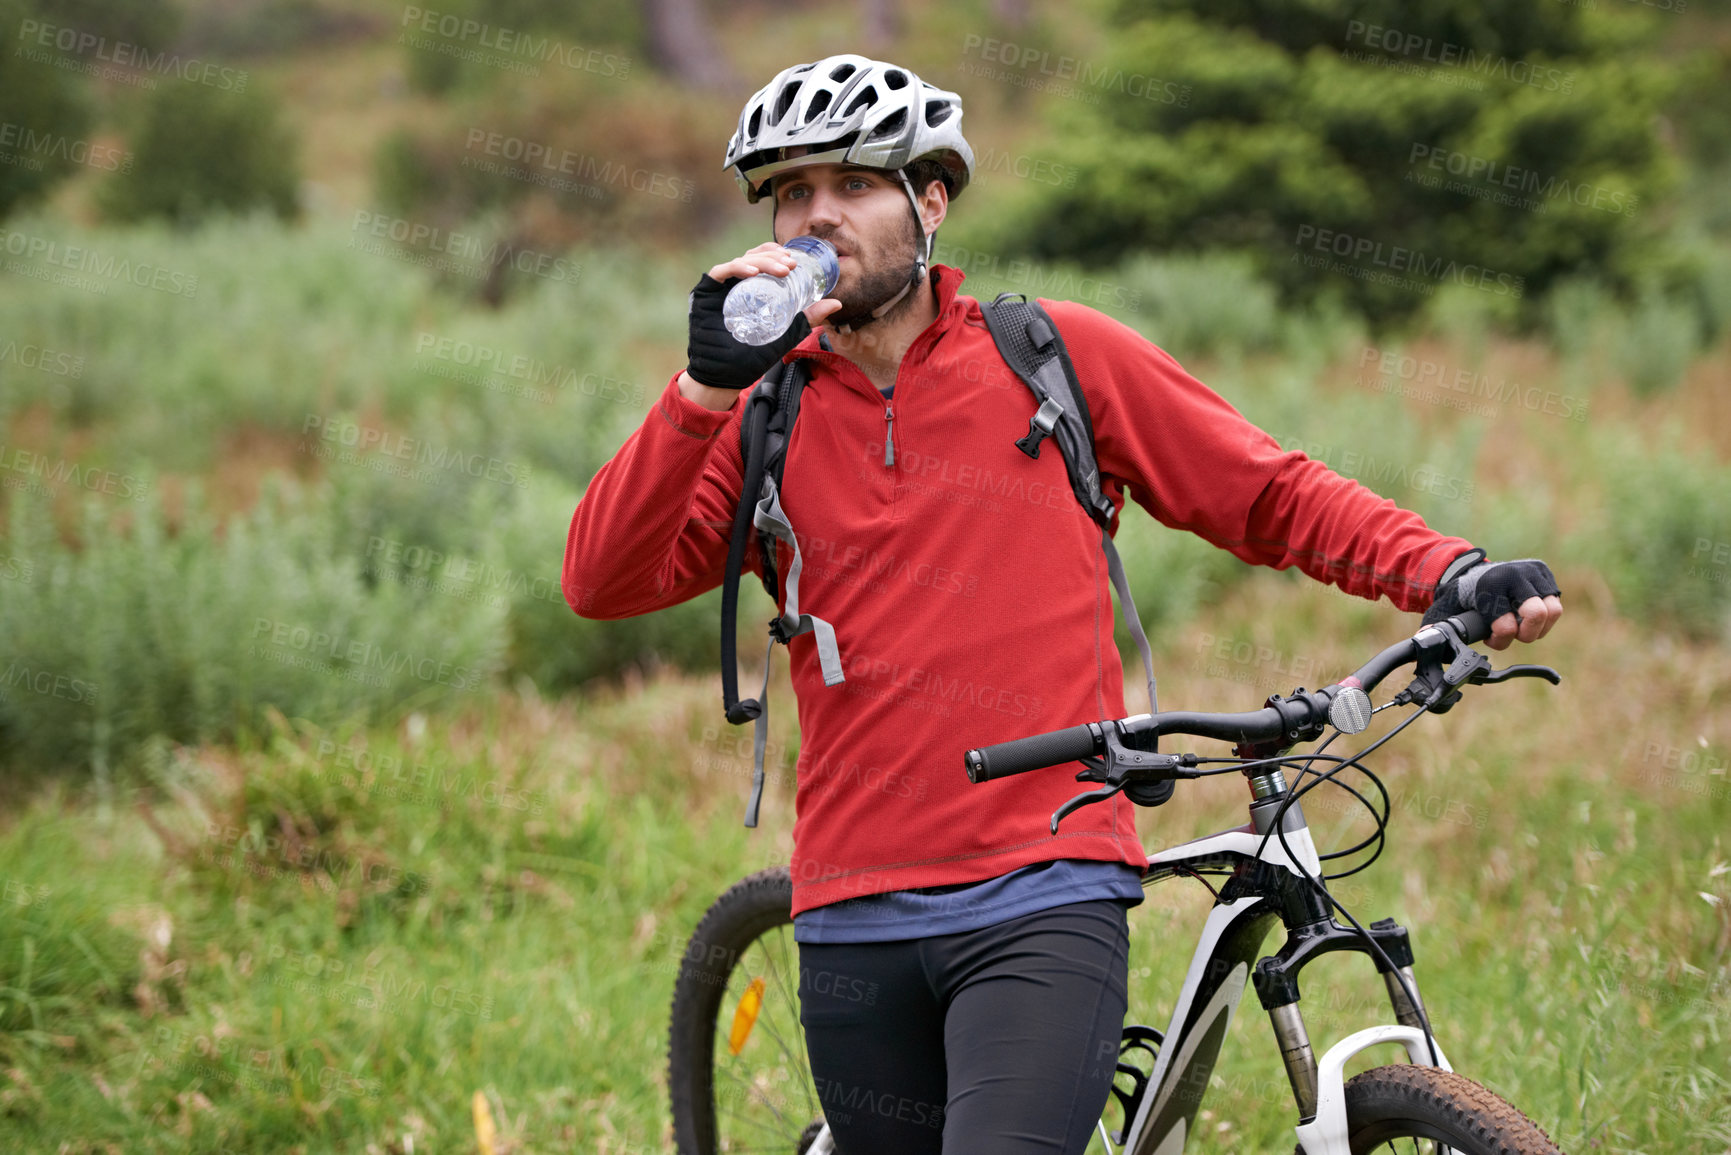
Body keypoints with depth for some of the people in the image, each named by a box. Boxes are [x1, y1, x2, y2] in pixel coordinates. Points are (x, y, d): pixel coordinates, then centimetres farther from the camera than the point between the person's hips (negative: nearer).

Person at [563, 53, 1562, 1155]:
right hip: (857, 922, 3)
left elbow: (1275, 496, 9)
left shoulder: (1060, 355, 5)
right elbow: (603, 583, -3)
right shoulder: (763, 415, 9)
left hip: (1045, 900, -3)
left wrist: (1452, 574, -6)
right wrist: (708, 383, -13)